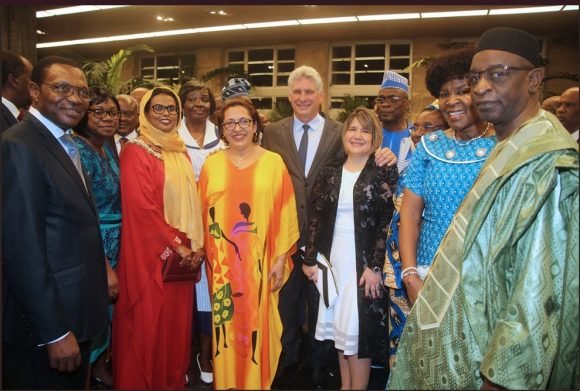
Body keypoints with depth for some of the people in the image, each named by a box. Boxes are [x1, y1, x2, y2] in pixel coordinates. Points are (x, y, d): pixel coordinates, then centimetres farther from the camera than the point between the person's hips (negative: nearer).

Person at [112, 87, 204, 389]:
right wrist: (175, 245, -13)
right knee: (149, 326, 4)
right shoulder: (135, 151, -9)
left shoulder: (180, 152, 12)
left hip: (183, 251, 6)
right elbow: (141, 207, -16)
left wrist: (194, 245, 3)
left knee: (177, 323, 14)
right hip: (151, 254, -6)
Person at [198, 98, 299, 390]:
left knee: (258, 325, 9)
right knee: (227, 327, 11)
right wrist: (200, 253, 5)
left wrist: (281, 258, -4)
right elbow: (201, 214, 6)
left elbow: (286, 214, -2)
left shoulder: (274, 162, -2)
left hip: (260, 262, -1)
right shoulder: (211, 165, 3)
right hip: (222, 262, 2)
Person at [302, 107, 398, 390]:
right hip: (333, 261, 4)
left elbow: (388, 224, -9)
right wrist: (310, 259, 3)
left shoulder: (385, 173, -5)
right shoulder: (330, 171, 5)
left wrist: (375, 266, -14)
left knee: (359, 329, 4)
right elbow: (316, 218, 5)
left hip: (365, 263, -3)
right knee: (341, 327, 13)